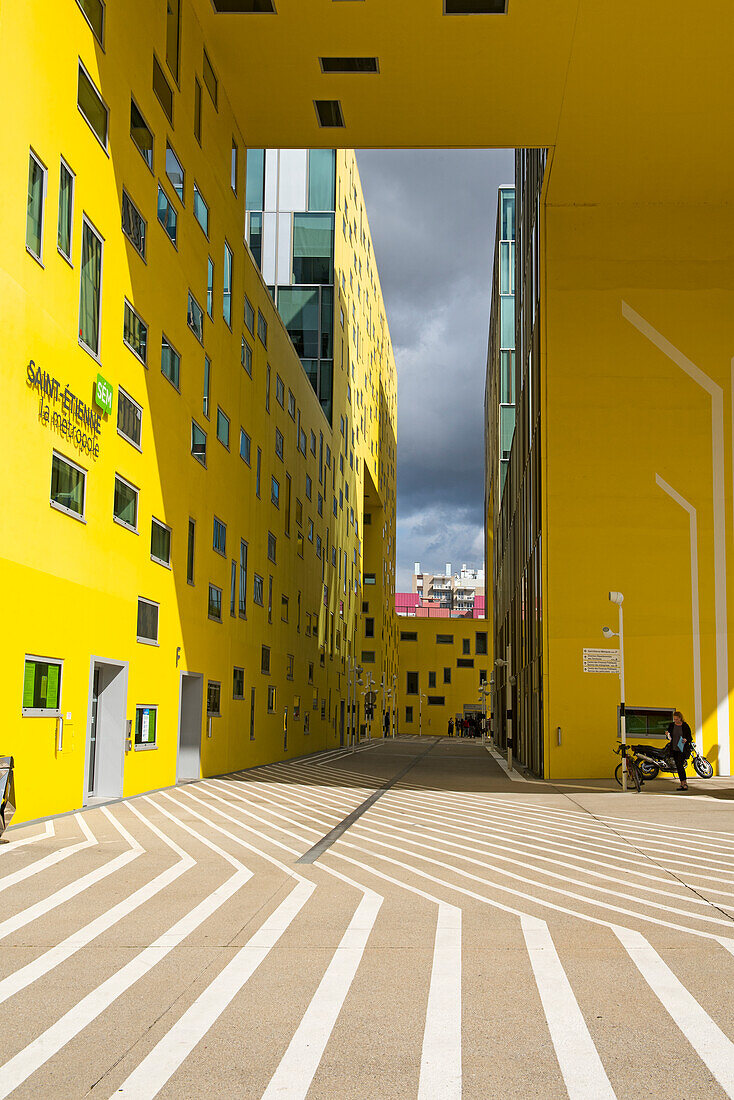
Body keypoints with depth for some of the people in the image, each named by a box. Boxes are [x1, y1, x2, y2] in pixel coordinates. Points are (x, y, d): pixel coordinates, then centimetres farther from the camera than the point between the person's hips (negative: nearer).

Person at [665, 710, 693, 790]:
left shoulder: (685, 726, -4)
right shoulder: (671, 725, 8)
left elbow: (690, 738, 0)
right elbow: (670, 736, 16)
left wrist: (686, 740, -21)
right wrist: (668, 735, -6)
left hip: (683, 749, -5)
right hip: (674, 749, 5)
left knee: (680, 765, -17)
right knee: (678, 766, 7)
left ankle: (683, 783, -15)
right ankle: (684, 784, 14)